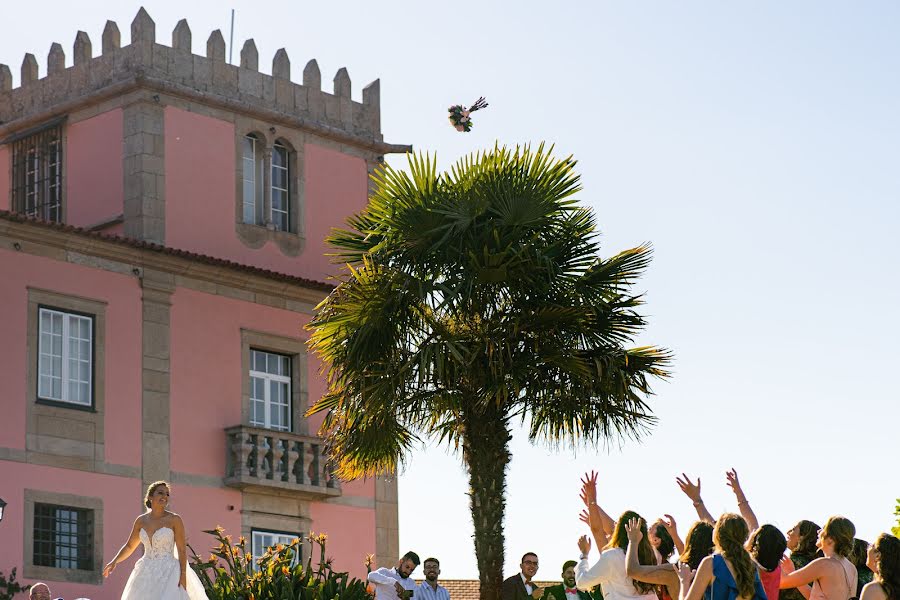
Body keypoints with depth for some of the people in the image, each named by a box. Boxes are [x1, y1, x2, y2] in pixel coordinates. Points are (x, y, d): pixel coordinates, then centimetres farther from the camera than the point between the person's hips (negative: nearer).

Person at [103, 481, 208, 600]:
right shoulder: (141, 520, 7)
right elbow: (129, 546, 17)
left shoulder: (175, 519, -6)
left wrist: (183, 578, -15)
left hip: (168, 574, -5)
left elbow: (182, 551, -7)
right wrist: (114, 561, 1)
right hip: (146, 575, 5)